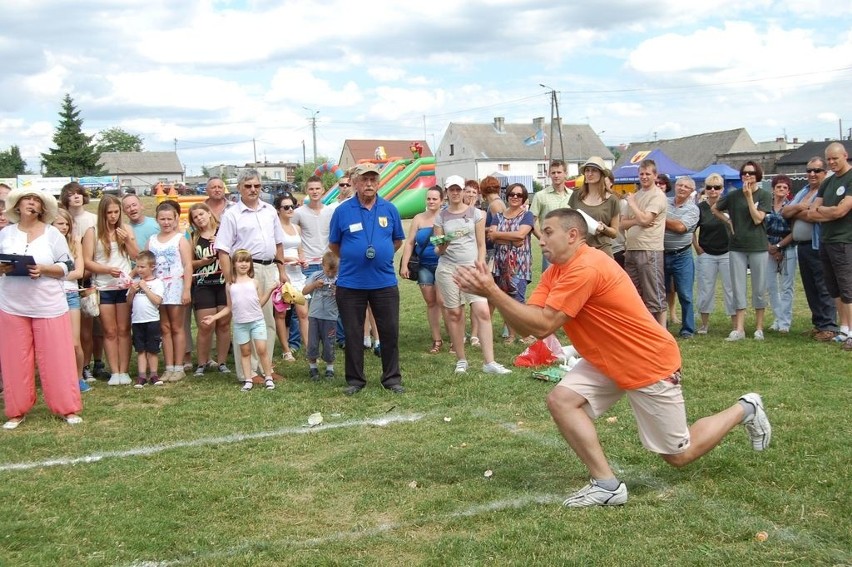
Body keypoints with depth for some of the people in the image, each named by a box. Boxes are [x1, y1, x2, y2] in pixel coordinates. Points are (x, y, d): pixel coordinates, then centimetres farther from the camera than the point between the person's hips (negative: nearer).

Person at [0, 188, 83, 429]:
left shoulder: (52, 233, 0)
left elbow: (67, 267, -2)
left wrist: (43, 269, -18)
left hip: (48, 305, -2)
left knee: (56, 358, 0)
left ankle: (68, 408, 8)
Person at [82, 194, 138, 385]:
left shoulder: (126, 229, 5)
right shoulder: (92, 232, -1)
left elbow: (136, 257, 4)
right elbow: (87, 262, -5)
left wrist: (127, 240, -10)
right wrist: (108, 269, -19)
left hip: (125, 286, 1)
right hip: (103, 288, -1)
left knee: (124, 330, 5)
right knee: (110, 332, 4)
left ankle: (124, 371, 8)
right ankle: (114, 372, 8)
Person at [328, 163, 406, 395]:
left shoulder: (389, 210, 3)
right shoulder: (342, 211, -2)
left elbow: (398, 240, 16)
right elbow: (333, 245, 9)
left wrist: (382, 255, 8)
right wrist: (352, 258, 7)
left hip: (385, 282, 1)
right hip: (350, 283, -1)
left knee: (390, 332, 5)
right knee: (352, 334, 7)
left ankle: (392, 378, 18)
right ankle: (355, 380, 19)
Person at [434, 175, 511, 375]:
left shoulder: (475, 213, 7)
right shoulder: (441, 217, 8)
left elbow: (481, 244, 7)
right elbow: (437, 250, 9)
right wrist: (442, 247, -14)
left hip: (471, 267, -1)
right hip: (448, 268, 1)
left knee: (483, 312, -11)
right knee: (454, 314, 2)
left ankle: (489, 362, -10)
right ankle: (461, 360, 13)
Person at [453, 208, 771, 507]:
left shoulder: (584, 268, -28)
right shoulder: (556, 272, 2)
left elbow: (542, 326, -31)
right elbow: (526, 324, -7)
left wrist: (492, 292, -31)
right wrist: (491, 291, -19)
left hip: (649, 364, -9)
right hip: (609, 362, 9)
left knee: (679, 456, 6)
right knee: (561, 399, -12)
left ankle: (744, 410, 29)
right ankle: (606, 485, -6)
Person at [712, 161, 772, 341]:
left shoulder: (765, 195, -1)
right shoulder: (734, 195, 5)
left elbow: (757, 219, -12)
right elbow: (714, 209, 18)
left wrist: (749, 196, -14)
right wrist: (729, 221, 7)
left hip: (758, 247, -2)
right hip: (737, 247, 2)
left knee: (759, 289, 3)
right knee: (738, 289, 2)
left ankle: (759, 328, 11)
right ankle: (739, 329, 4)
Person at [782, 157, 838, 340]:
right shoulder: (802, 193, 18)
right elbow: (784, 212, 11)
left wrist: (795, 213, -6)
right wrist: (799, 207, -9)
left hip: (818, 247, -9)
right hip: (802, 246, 9)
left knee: (824, 288, -7)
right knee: (810, 288, 13)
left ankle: (829, 327, -4)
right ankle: (818, 323, 22)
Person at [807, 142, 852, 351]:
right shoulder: (828, 183, 16)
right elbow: (811, 214, 9)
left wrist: (820, 210, 0)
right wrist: (829, 214, -8)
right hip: (825, 241, 8)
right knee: (834, 289, 11)